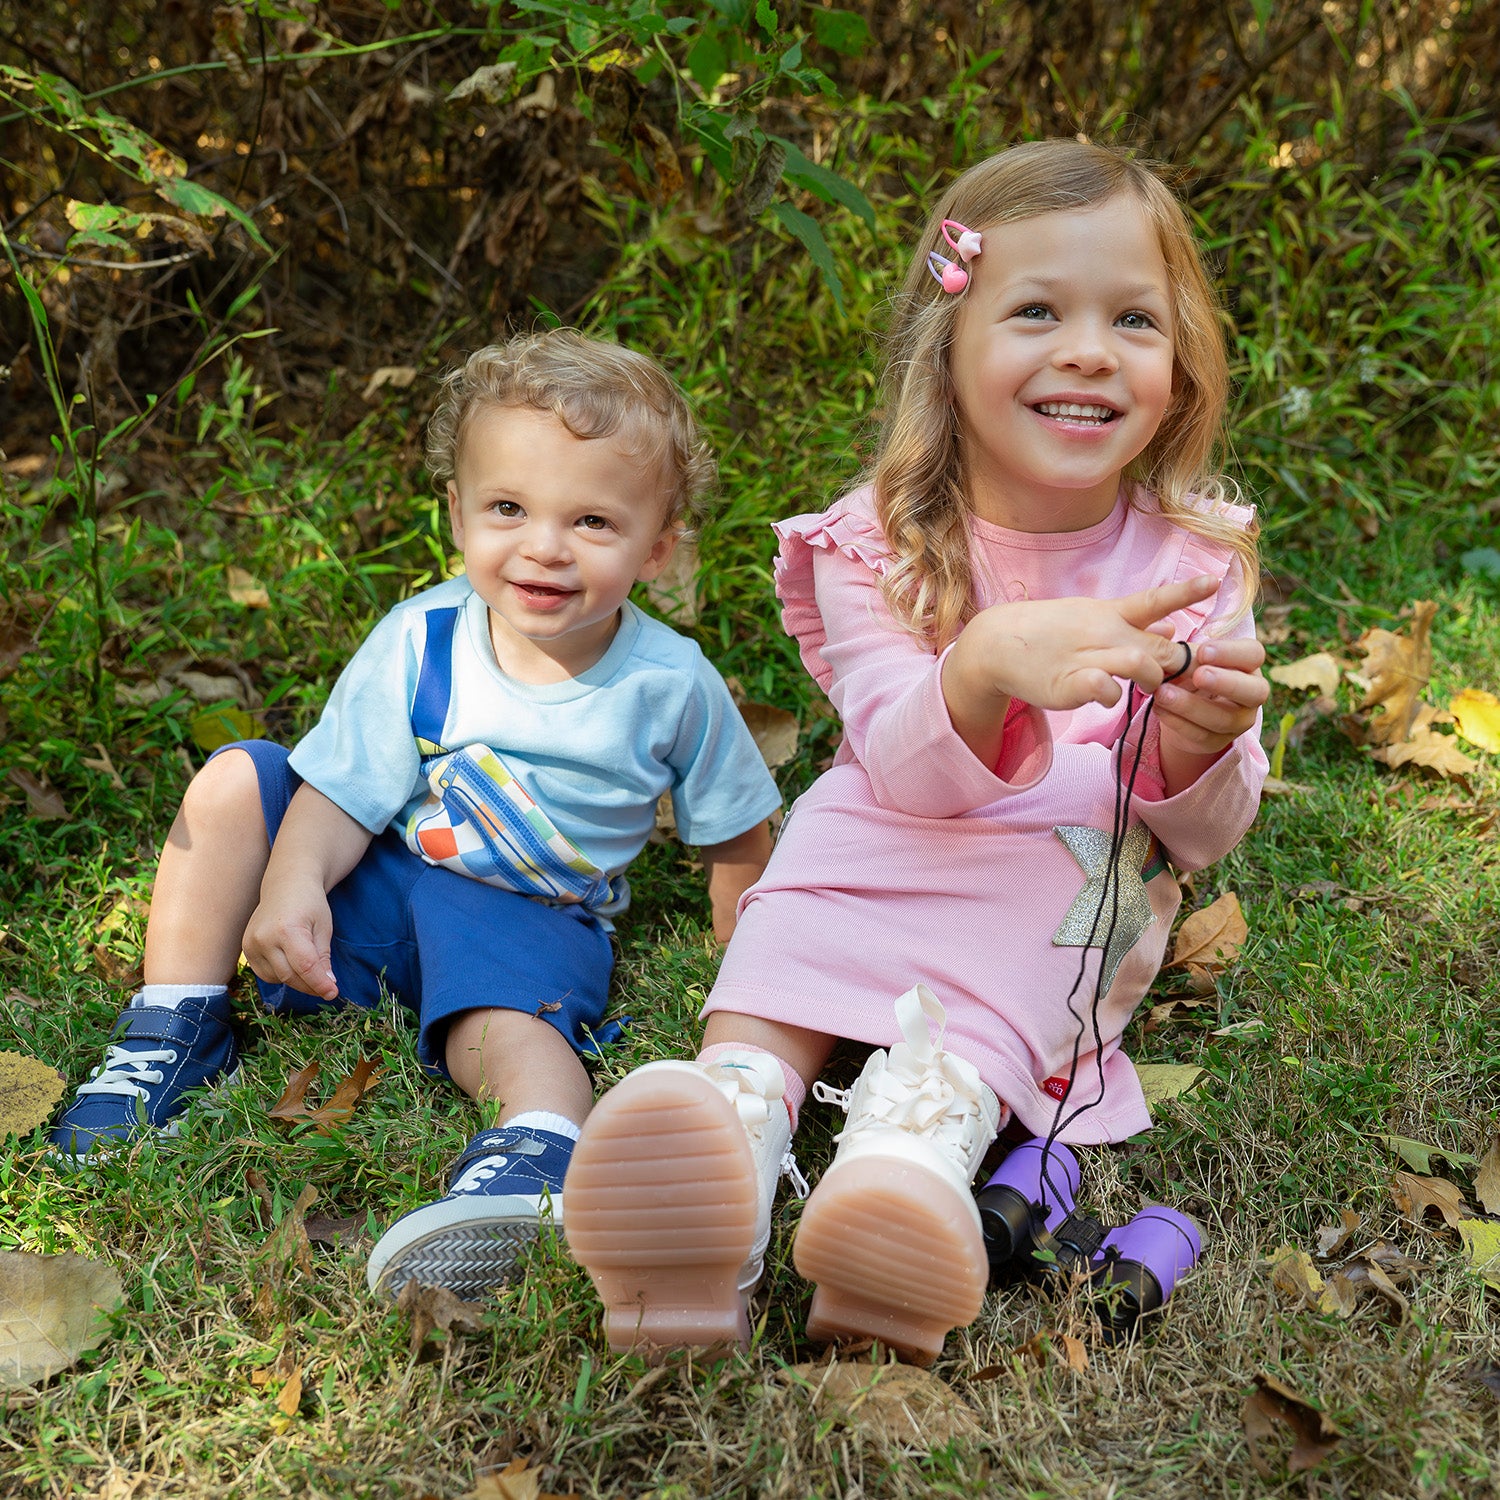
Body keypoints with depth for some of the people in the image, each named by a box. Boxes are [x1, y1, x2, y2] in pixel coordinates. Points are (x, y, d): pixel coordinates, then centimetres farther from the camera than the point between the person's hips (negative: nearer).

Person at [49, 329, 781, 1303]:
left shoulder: (671, 684, -14)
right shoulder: (420, 641, -12)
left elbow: (736, 837, 0)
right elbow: (344, 786, -12)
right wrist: (292, 887, -30)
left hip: (531, 919, -3)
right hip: (380, 881, 3)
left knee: (510, 1028, -35)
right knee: (232, 784, -13)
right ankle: (176, 1033, -6)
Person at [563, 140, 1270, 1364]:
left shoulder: (1195, 560, -6)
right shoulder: (878, 546, -10)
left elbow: (1203, 833, -6)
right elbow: (907, 771, -21)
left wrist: (1202, 747, -32)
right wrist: (987, 669, -45)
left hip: (1079, 875, 0)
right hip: (880, 845, 1)